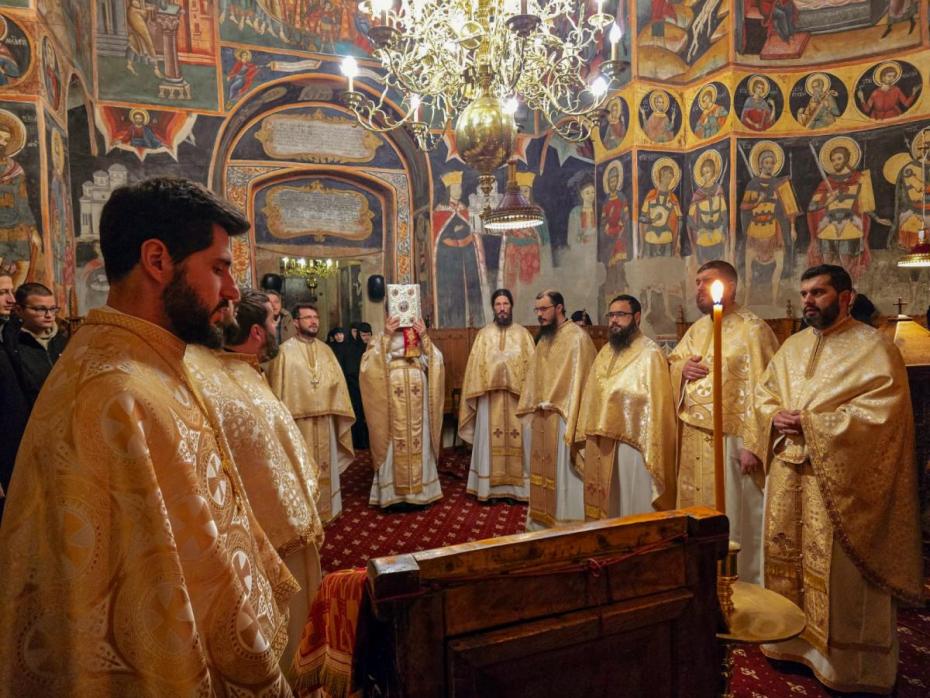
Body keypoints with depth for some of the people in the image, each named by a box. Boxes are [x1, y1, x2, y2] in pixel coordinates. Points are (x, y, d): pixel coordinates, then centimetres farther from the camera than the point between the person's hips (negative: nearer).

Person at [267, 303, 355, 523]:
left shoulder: (325, 350, 12)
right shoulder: (285, 350, -2)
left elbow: (337, 379, 13)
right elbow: (278, 385, -4)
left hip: (325, 417, 5)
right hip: (298, 417, -5)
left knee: (325, 464, 12)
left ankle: (326, 508, 25)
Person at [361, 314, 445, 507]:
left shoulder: (421, 339, 13)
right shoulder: (381, 340, 5)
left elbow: (436, 363, 0)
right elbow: (369, 365, -11)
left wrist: (424, 338, -10)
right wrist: (386, 337, -17)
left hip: (417, 404, 3)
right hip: (392, 404, -2)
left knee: (419, 445, 6)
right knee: (394, 446, -1)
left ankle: (419, 491, 16)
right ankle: (393, 494, 8)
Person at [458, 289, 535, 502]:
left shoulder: (523, 333, 5)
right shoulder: (484, 334, 7)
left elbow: (531, 364, 1)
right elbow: (476, 365, 5)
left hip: (517, 395, 0)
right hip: (490, 396, 0)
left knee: (517, 439, 3)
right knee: (490, 439, 3)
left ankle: (517, 486, 13)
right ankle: (491, 486, 12)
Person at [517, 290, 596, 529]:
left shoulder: (576, 336, -11)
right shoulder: (544, 338, 14)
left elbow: (579, 378, -16)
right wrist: (534, 406, 10)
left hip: (562, 416, -7)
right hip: (541, 416, 8)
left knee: (563, 471, 1)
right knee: (544, 469, 14)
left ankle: (565, 521, 13)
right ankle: (543, 519, 26)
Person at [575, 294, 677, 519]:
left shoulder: (650, 353, -12)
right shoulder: (605, 352, 11)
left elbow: (657, 405, -15)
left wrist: (650, 449, -18)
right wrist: (586, 436, 13)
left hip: (632, 444, -7)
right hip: (600, 444, 7)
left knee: (632, 507, 5)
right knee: (603, 504, 17)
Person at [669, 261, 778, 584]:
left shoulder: (752, 328, -11)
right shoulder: (696, 329, 13)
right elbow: (672, 362, 22)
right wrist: (682, 368, -3)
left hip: (730, 439, -7)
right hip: (693, 439, 8)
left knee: (734, 517, 4)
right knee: (695, 510, 17)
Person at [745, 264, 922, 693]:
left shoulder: (874, 348, -6)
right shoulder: (792, 346, 13)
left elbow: (881, 412, -16)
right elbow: (763, 393, 16)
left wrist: (811, 422, -19)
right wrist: (775, 417, -5)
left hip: (840, 479, -6)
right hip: (789, 475, 6)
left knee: (840, 572, 4)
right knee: (788, 559, 14)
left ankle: (845, 663, 21)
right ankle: (792, 643, 31)